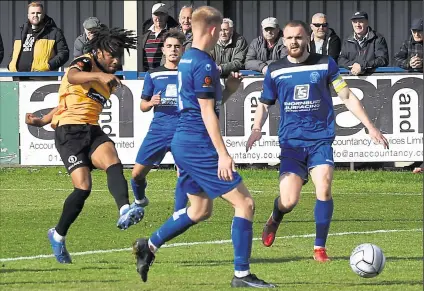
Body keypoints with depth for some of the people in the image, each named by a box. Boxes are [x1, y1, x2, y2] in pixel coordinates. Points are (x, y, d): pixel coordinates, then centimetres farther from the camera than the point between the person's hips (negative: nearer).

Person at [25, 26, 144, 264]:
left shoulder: (110, 80, 20)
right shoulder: (84, 63, -3)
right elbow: (72, 77, -29)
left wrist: (44, 121, 27)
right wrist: (99, 75, -47)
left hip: (93, 131, 6)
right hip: (70, 131, -6)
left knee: (114, 164, -26)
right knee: (83, 187, -17)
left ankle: (125, 212, -51)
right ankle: (58, 235, 5)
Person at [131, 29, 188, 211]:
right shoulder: (153, 75, 9)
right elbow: (143, 106, 13)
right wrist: (151, 103, -9)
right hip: (158, 130, 2)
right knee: (138, 173, 1)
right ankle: (139, 201, 30)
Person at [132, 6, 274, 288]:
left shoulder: (187, 60, 13)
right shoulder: (204, 64, -16)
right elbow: (207, 112, -19)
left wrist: (228, 90, 7)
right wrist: (223, 154, -19)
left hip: (183, 142, 10)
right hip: (198, 145, -10)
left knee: (201, 209, 22)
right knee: (245, 202, -7)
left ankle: (149, 246, 21)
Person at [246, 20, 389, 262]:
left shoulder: (325, 64, 2)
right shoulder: (275, 71, 5)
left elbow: (348, 97, 5)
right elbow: (264, 105, 16)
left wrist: (370, 126, 0)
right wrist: (257, 129, -4)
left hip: (321, 140, 0)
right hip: (291, 142, 1)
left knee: (324, 188, -22)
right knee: (289, 201, -10)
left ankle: (320, 247, -7)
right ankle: (275, 220, 28)